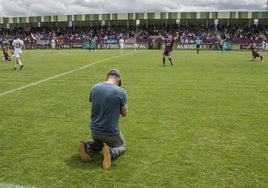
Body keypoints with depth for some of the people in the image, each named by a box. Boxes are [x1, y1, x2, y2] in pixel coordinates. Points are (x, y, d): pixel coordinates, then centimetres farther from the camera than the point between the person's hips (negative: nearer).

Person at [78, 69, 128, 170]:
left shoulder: (94, 88, -4)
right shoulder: (121, 92, -16)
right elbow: (124, 113, -2)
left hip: (95, 130, 4)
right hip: (111, 132, -4)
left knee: (98, 145, 36)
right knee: (121, 146, 27)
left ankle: (86, 146, 2)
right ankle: (111, 152, -7)